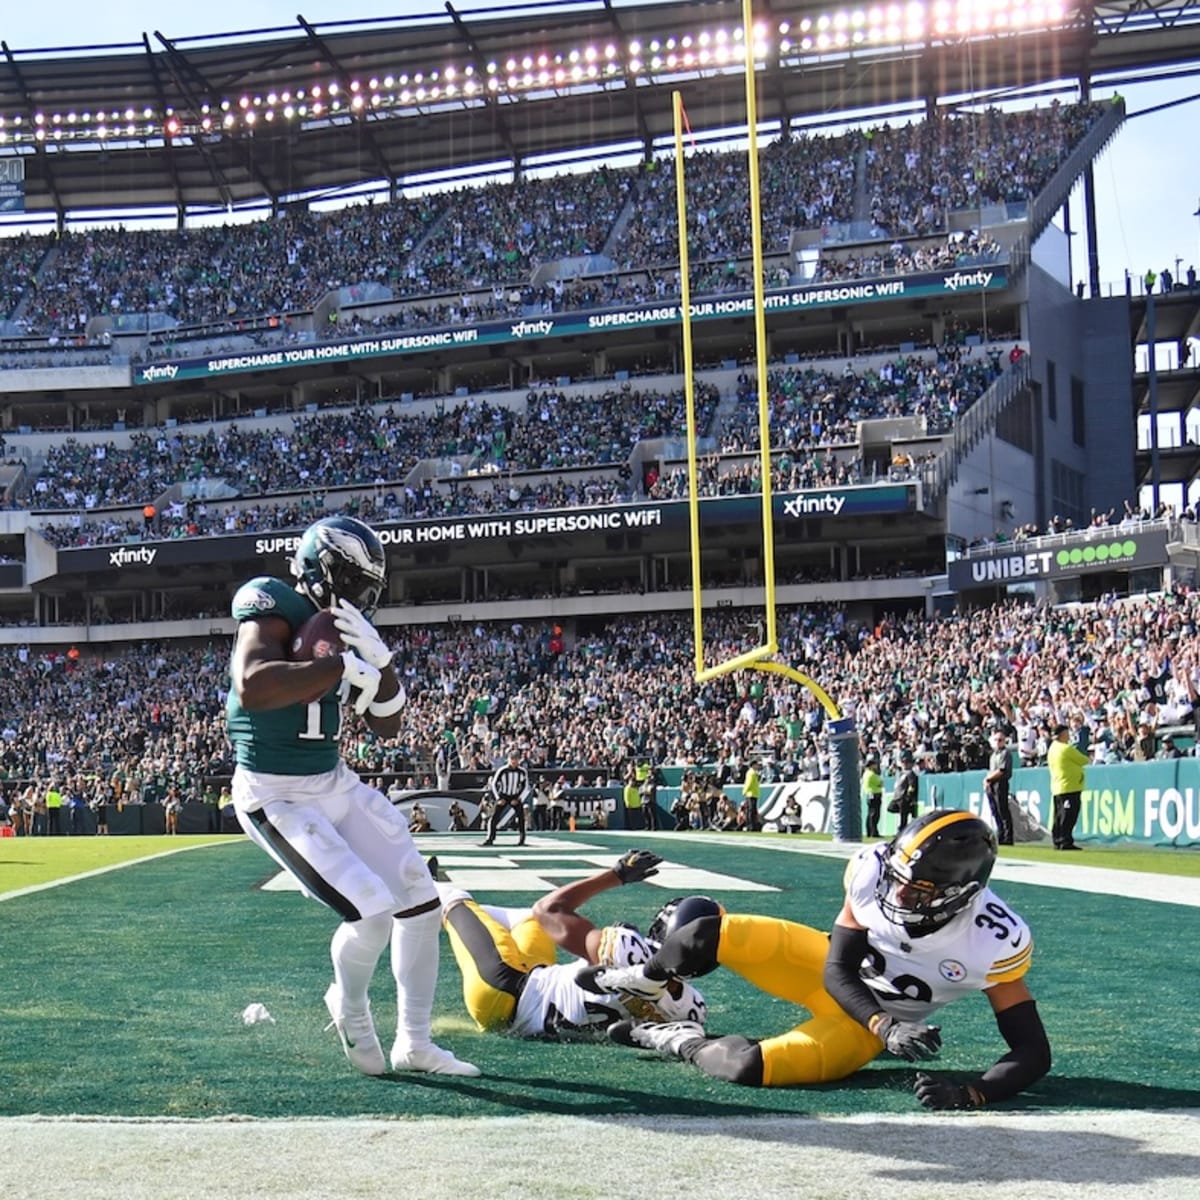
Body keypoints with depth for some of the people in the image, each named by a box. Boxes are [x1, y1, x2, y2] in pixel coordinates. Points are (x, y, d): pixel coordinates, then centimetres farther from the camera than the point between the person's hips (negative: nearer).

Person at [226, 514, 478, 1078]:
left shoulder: (349, 626, 5)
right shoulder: (276, 607, -17)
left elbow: (386, 725, 8)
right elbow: (252, 688, -37)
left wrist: (379, 660, -10)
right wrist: (344, 666, -30)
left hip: (336, 782, 9)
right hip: (277, 796, -9)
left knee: (420, 899, 7)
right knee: (372, 910, -17)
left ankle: (413, 1041, 21)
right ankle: (349, 1005, 16)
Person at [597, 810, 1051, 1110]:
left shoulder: (995, 942, -31)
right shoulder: (873, 869, -26)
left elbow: (1033, 1051, -25)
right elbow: (839, 971, -16)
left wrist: (970, 1095, -42)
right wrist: (887, 1026, -34)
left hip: (863, 1024, -2)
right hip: (831, 971, 3)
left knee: (752, 1066, -28)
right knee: (708, 933, -19)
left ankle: (682, 1042, 7)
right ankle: (639, 984, 17)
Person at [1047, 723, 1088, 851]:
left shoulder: (1052, 748, 12)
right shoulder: (1066, 748, -14)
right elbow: (1084, 760, -7)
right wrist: (1088, 759, 17)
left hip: (1056, 788, 9)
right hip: (1070, 787, -9)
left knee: (1060, 816, 12)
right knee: (1068, 816, -8)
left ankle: (1058, 841, 14)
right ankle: (1066, 842, -10)